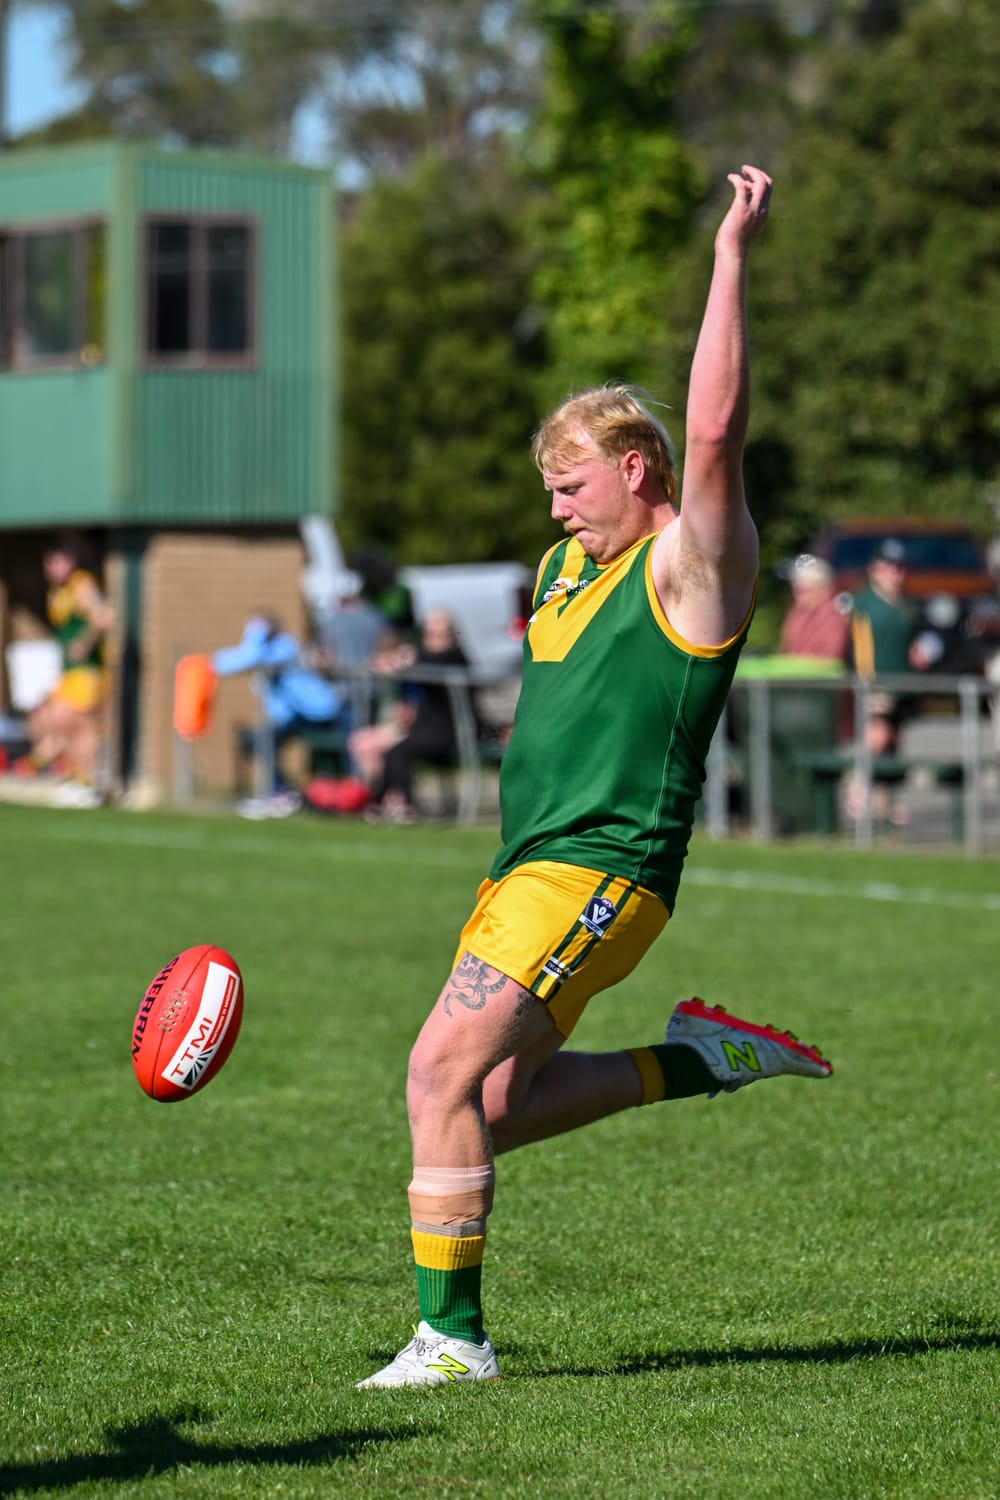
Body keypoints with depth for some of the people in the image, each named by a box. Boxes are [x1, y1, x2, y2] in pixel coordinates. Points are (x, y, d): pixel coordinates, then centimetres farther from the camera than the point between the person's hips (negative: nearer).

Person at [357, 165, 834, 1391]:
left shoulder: (694, 561, -9)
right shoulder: (566, 565, 17)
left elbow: (713, 432, -24)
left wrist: (732, 259, -27)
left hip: (602, 874, -10)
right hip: (523, 867, 10)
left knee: (445, 1071, -17)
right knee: (491, 1108, 8)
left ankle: (451, 1332, -10)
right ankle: (703, 1061, 20)